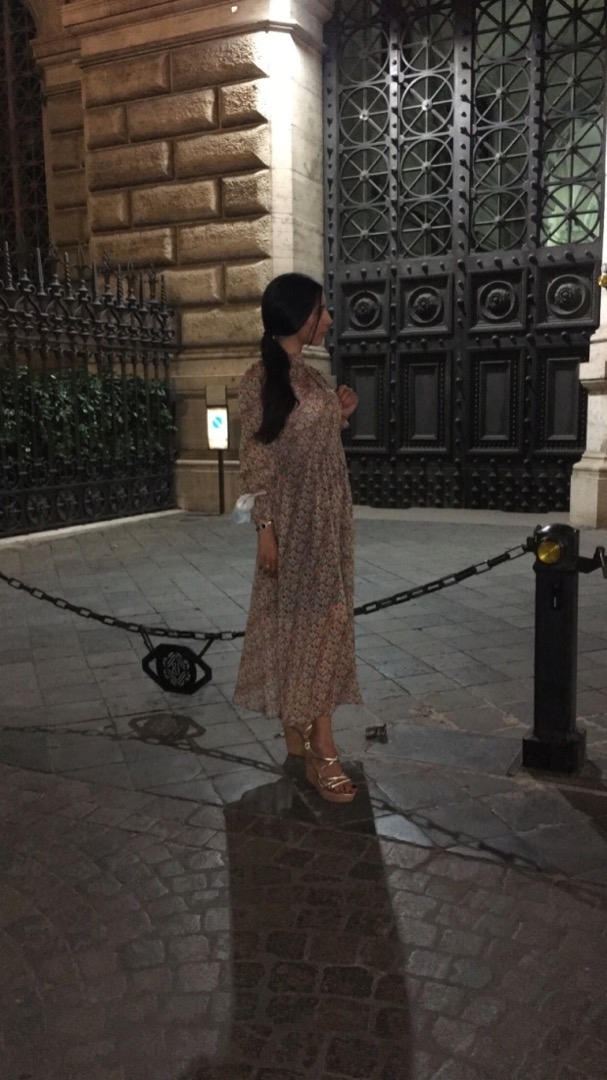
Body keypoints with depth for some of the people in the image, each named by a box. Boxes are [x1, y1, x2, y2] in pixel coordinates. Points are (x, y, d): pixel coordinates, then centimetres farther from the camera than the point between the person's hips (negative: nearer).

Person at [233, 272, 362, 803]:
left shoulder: (311, 374, 11)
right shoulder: (260, 380, -13)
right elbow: (256, 460, -14)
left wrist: (341, 415, 4)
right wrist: (266, 528, -16)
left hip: (329, 516, 8)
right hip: (294, 518, -8)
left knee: (325, 621, 11)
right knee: (304, 622, -3)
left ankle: (300, 732, 24)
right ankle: (320, 749, 7)